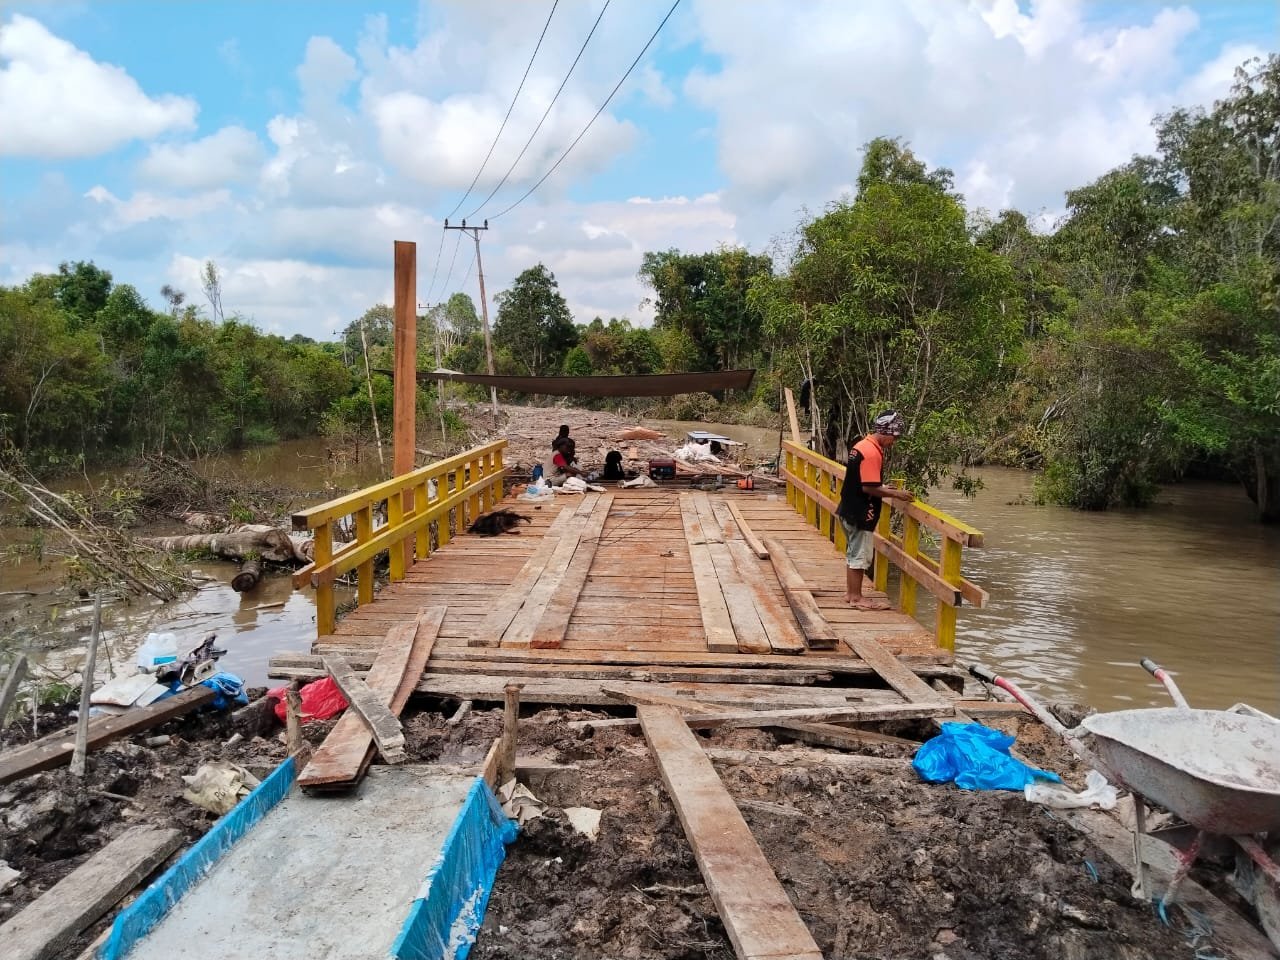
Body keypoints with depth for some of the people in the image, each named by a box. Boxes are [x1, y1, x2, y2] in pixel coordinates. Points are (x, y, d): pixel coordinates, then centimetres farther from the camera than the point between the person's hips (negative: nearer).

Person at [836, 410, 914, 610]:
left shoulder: (861, 445, 9)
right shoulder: (872, 453, -21)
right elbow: (869, 487, -24)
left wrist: (884, 488, 12)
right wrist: (895, 494, -16)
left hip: (850, 510, 10)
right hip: (860, 514, -10)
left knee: (853, 553, 17)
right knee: (860, 556, 1)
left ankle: (851, 593, 26)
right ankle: (857, 597, 9)